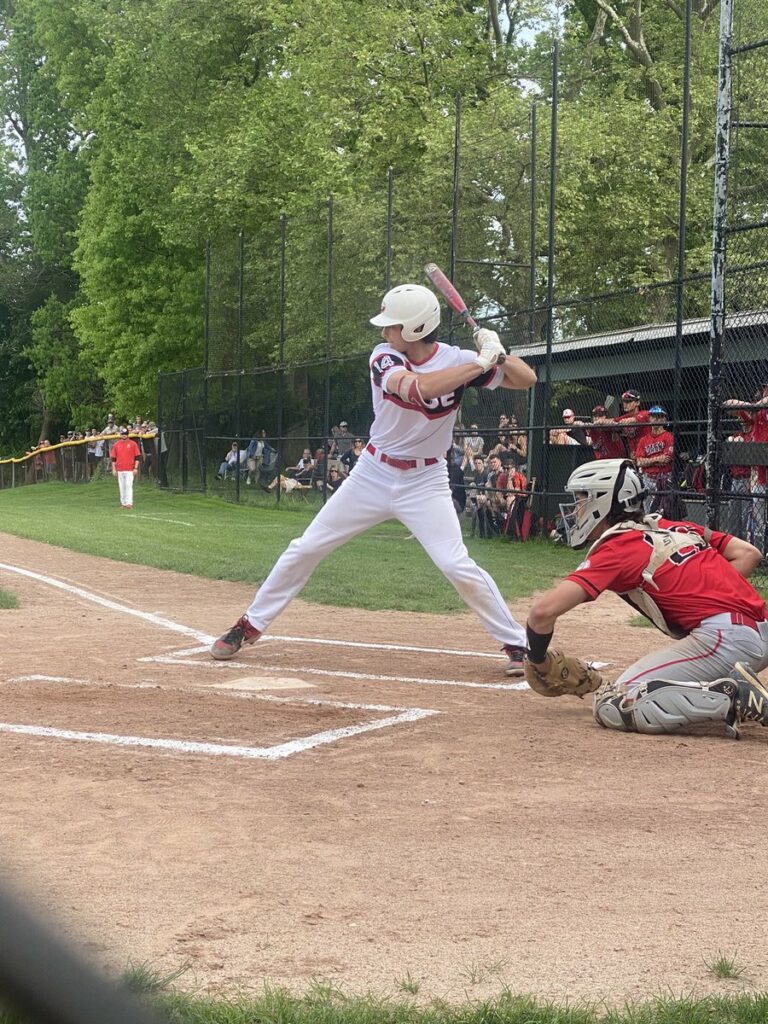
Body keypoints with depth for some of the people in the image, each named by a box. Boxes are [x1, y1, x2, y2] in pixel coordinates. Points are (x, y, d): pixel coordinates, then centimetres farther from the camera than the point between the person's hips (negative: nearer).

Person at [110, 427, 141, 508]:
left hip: (130, 469, -3)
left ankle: (129, 503, -14)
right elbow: (113, 458, 12)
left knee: (129, 486, -11)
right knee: (122, 487, 6)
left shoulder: (133, 444, 2)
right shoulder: (116, 444, 10)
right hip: (119, 470, 3)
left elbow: (137, 457, 1)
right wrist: (113, 469, 5)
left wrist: (136, 468, -7)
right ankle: (123, 503, 11)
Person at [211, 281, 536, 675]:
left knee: (458, 567, -16)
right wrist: (481, 364, -34)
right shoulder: (384, 358, -12)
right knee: (305, 549, 5)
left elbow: (526, 380, -12)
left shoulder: (455, 359, -12)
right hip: (373, 474, 2)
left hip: (425, 482, -2)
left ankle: (518, 643, -1)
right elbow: (418, 388, -33)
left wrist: (498, 353, -30)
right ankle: (250, 625, 20)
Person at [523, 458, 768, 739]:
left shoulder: (615, 548, -1)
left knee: (611, 705, -11)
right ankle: (738, 688, 8)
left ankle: (734, 698, -18)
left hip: (722, 637, -9)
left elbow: (543, 610, -10)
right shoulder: (674, 528, 21)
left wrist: (537, 660, 8)